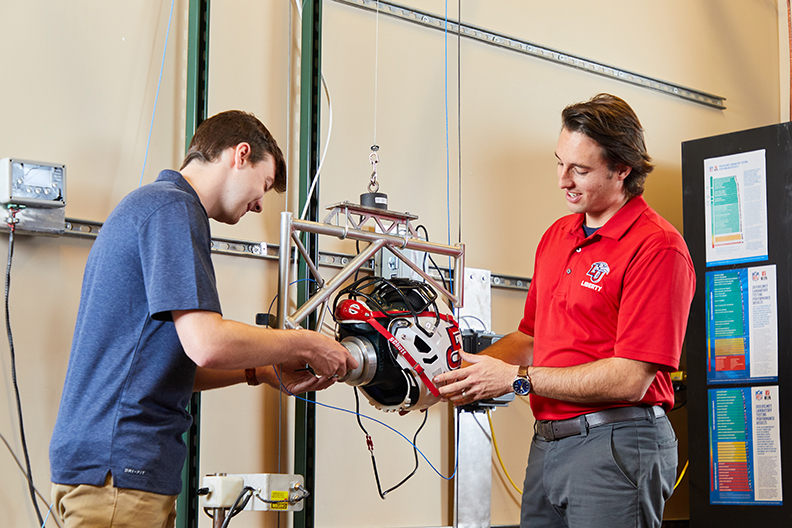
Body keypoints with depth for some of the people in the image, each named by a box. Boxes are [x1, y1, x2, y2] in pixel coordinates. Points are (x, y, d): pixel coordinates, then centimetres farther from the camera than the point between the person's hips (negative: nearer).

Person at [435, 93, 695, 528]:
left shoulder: (658, 247, -12)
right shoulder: (556, 236, 15)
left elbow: (630, 380, -17)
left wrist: (515, 378, -14)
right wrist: (463, 376, 4)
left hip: (615, 446, -7)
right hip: (546, 443, 7)